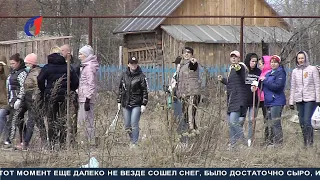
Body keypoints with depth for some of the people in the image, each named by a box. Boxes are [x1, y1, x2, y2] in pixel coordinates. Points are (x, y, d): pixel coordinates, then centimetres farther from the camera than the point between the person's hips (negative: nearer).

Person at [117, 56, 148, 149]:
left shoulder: (141, 76, -3)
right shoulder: (124, 75, 10)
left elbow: (145, 91, -3)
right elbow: (120, 89, 18)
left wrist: (144, 104, -9)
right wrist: (119, 101, 13)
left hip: (136, 104, -5)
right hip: (126, 104, 5)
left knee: (134, 124, -10)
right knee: (127, 126, 8)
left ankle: (135, 143, -2)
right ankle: (132, 140, 27)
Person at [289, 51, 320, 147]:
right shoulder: (295, 72, 13)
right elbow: (293, 87, 15)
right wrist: (291, 102, 11)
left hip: (310, 99, -4)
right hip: (299, 100, 4)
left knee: (307, 121, -16)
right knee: (302, 122, 3)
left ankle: (310, 142, -12)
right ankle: (305, 143, 9)